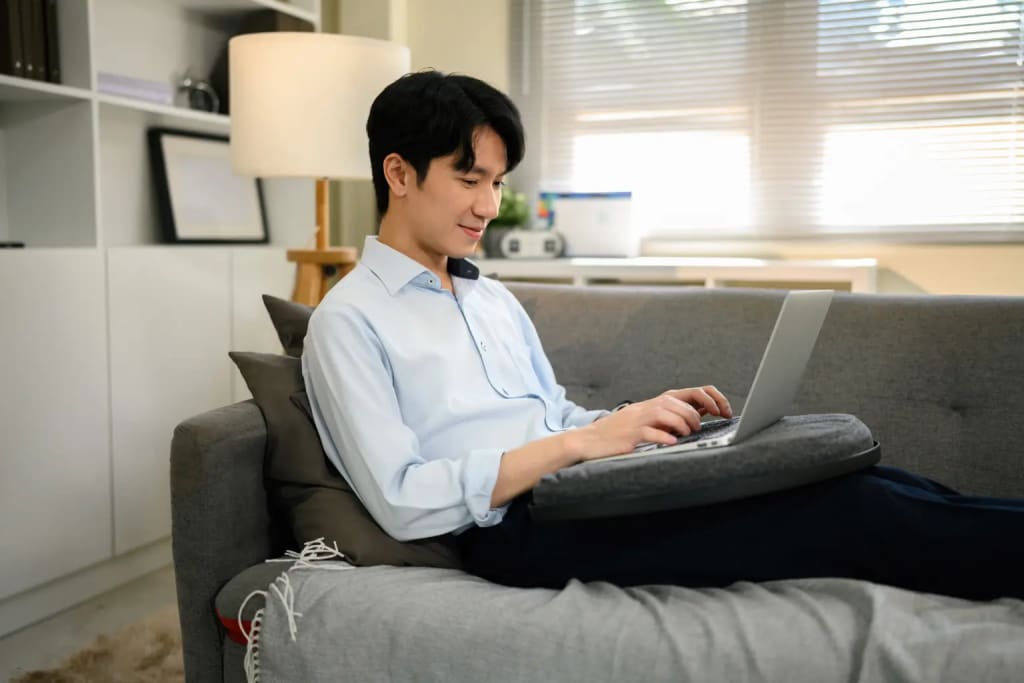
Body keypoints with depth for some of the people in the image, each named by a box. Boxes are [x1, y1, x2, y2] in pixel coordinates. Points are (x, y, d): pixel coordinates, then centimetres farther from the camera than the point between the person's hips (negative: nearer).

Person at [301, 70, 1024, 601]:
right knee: (841, 510, -19)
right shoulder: (348, 322, -4)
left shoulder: (495, 298, 19)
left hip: (578, 489, 7)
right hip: (518, 532, -7)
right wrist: (579, 443, -19)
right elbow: (402, 502, -13)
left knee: (846, 469, -12)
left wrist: (644, 417, 0)